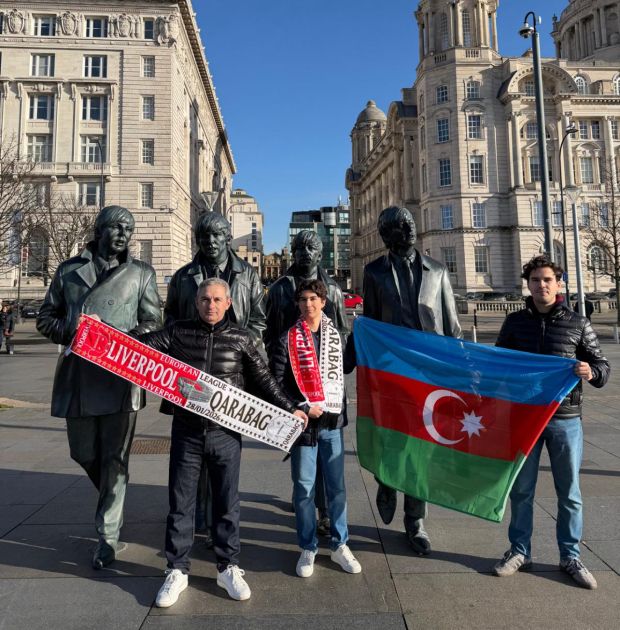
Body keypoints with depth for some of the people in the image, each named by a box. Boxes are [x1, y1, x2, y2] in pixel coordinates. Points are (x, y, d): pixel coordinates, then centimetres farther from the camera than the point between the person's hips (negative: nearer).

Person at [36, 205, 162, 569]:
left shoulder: (142, 273, 8)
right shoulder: (69, 270, 12)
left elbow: (153, 323, 5)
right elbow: (46, 319, 14)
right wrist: (72, 332, -8)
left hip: (121, 376, -2)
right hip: (78, 376, 3)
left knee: (115, 457, -1)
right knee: (84, 453, 15)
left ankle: (109, 535, 13)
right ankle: (112, 506, 42)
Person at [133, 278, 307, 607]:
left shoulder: (240, 339, 1)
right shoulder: (178, 333, 2)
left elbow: (263, 379, 5)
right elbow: (140, 344, 1)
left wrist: (289, 408, 1)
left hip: (225, 434, 0)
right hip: (186, 432, 1)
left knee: (227, 503, 12)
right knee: (180, 503, 11)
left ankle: (228, 568, 31)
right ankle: (177, 571, 30)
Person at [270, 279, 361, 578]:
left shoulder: (336, 336, 9)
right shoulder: (288, 339, -2)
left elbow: (343, 372, 15)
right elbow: (276, 382, -5)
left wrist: (342, 412, 11)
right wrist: (302, 408, -12)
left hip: (332, 422, 3)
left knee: (337, 485, 10)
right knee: (304, 486, 6)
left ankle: (339, 544, 27)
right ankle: (308, 548, 23)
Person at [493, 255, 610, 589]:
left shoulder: (577, 323, -1)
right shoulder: (515, 322, 3)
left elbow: (602, 366, 2)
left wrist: (591, 372, -20)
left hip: (565, 419, -1)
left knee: (569, 492, 11)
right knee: (521, 489, 11)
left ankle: (570, 557, 29)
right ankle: (520, 551, 28)